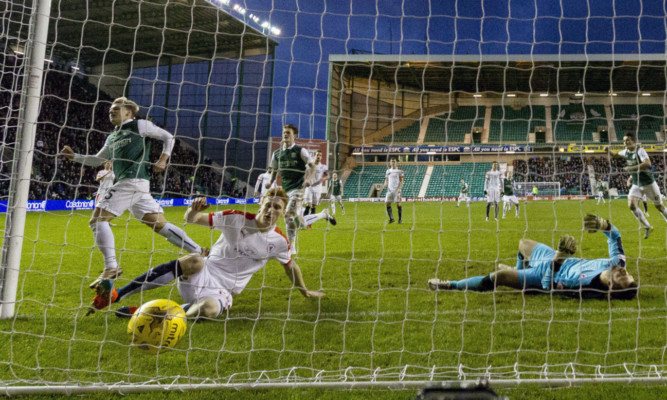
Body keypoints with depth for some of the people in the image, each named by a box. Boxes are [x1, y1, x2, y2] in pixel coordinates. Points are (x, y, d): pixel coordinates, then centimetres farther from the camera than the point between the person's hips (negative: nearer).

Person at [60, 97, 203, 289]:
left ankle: (111, 268, -12)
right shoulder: (112, 137, 26)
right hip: (126, 183, 8)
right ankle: (200, 253, 3)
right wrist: (74, 156, 21)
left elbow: (168, 137, 5)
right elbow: (98, 160, 32)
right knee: (160, 225, 2)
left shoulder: (139, 125, 4)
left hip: (133, 181, -8)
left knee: (97, 219, -10)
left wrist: (163, 160, -7)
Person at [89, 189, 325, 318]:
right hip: (203, 273, -1)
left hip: (223, 290, 1)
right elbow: (191, 220, -1)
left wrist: (305, 291, 30)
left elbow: (290, 266, 23)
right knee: (194, 261, -40)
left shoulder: (279, 242, 3)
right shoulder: (236, 219, -3)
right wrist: (194, 211, -24)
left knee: (208, 310, -38)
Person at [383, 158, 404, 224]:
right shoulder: (388, 171, 14)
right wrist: (385, 185, -4)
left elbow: (401, 181, -3)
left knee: (398, 204, -9)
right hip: (390, 190, 5)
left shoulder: (399, 171, 0)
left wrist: (399, 188, -17)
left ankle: (400, 219, 0)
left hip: (397, 190, -5)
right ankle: (391, 218, 9)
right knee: (387, 203, -2)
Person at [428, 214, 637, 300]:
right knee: (523, 243, 26)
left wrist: (558, 257, -31)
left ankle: (452, 285, 2)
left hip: (548, 273, -8)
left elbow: (548, 283, -30)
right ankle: (519, 270, 56)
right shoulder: (617, 263, -21)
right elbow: (615, 235, -4)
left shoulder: (586, 285, -38)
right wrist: (603, 224, -21)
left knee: (500, 276, -17)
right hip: (558, 259, 8)